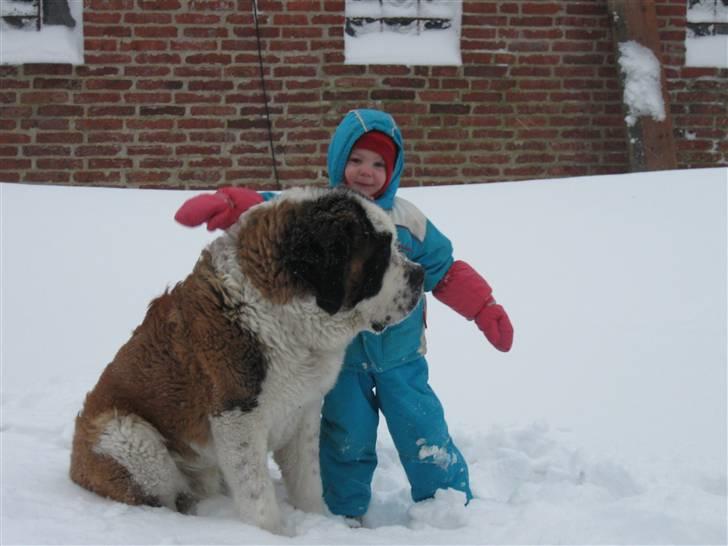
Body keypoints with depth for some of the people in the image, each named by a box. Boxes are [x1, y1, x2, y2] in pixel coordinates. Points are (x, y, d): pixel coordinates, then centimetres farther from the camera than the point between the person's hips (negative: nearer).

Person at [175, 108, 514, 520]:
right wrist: (224, 206, -32)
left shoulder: (408, 221, -2)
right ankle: (345, 516, 25)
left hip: (401, 356, 1)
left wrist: (485, 307, -3)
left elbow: (446, 272, 4)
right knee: (347, 441, 7)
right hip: (341, 358, 0)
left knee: (425, 435, 2)